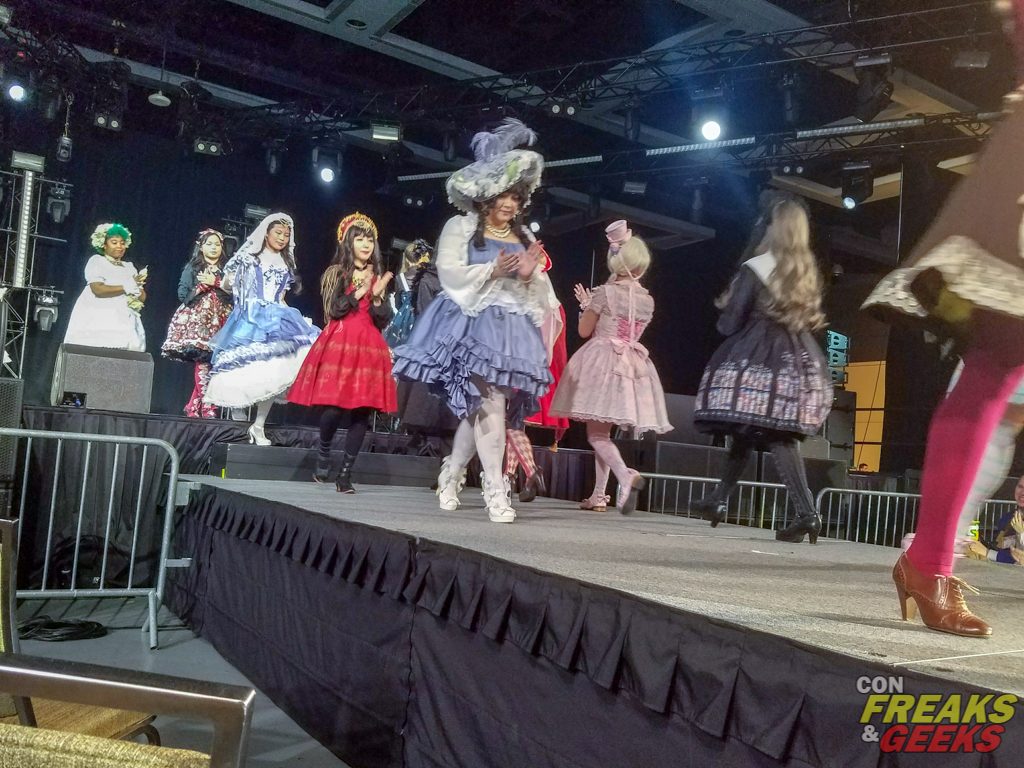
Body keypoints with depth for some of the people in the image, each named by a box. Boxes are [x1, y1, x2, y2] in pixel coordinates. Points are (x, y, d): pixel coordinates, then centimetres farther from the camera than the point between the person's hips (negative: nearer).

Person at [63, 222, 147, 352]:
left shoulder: (129, 267, 19)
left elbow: (142, 297, 12)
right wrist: (127, 287, -8)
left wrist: (136, 286, -9)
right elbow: (98, 290, -11)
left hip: (123, 323, 4)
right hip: (98, 322, -4)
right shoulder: (96, 261, 6)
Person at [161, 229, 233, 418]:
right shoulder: (192, 268, 9)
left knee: (207, 363, -7)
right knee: (203, 362, -14)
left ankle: (195, 406, 3)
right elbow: (183, 295, 1)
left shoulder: (225, 271, 15)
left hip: (218, 322, 3)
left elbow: (233, 296, 3)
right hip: (196, 320, -2)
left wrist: (215, 283, -7)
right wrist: (203, 285, -7)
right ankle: (207, 407, -11)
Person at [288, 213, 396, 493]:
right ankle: (323, 454, 17)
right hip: (339, 345, -3)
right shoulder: (335, 273, 7)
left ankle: (345, 474, 3)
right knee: (334, 407, -13)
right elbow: (333, 311, -5)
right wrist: (359, 292, -12)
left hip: (369, 348, 3)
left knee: (362, 410, -3)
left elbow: (382, 321, 9)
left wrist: (377, 296, -7)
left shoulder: (377, 277, 16)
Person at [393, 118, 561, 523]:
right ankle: (495, 490, -13)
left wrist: (531, 276, -6)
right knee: (490, 403, -16)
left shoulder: (526, 238, 21)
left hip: (512, 329, 5)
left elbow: (541, 289, 17)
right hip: (473, 324, -5)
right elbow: (449, 272, -7)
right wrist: (493, 270, -17)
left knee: (475, 408, 3)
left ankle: (451, 474, 21)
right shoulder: (461, 227, 6)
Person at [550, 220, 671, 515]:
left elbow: (585, 330, -4)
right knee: (603, 432, 14)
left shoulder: (605, 292, -10)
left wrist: (586, 305, 14)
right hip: (631, 366, 6)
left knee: (596, 434, -7)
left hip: (602, 361, -6)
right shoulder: (647, 300, 6)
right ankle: (598, 495, 18)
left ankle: (626, 475, -31)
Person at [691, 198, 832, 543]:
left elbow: (731, 322, -8)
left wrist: (725, 310, 12)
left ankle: (806, 512, -8)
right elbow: (813, 319, 15)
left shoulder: (754, 269, -8)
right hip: (797, 357, 7)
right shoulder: (809, 272, 11)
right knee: (781, 432, 7)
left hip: (757, 357, -7)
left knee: (776, 436, -3)